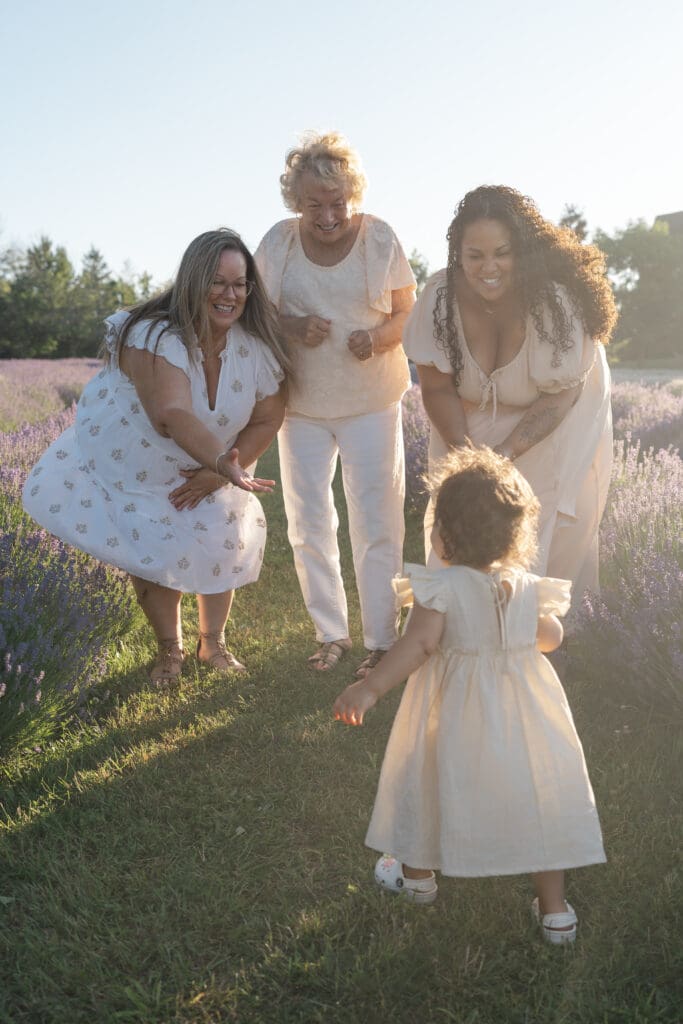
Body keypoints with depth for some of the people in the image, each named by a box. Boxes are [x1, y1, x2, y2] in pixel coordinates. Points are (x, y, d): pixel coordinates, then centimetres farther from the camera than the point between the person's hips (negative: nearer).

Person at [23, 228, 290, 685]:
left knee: (221, 545, -4)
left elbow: (267, 419, -9)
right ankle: (169, 648, 25)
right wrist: (223, 461, -64)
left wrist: (217, 473, -18)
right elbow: (174, 414, -48)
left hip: (208, 470, 4)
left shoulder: (257, 345, -18)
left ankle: (213, 642, 23)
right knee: (155, 554, -2)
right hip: (132, 464, -3)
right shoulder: (155, 336, -34)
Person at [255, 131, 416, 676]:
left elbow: (409, 314, -1)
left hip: (371, 403, -2)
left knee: (377, 527, -1)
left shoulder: (380, 238, -8)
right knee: (309, 527, 8)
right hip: (301, 405, 2)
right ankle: (331, 632, 24)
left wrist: (378, 336, -23)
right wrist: (291, 326, -19)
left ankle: (382, 640, 12)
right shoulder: (278, 242, -4)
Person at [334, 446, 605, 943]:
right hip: (524, 712, 3)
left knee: (429, 785, 20)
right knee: (538, 795, 13)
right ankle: (555, 911, 21)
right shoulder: (525, 586, -6)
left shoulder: (440, 588, -20)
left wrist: (370, 689, -30)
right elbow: (552, 636, 6)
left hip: (454, 715, -3)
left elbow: (418, 644, -30)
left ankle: (418, 874, 42)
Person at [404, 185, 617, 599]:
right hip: (471, 425, 2)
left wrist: (506, 451, -29)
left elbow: (560, 394, -20)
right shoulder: (441, 295, -24)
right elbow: (437, 387, -13)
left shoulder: (554, 299, -30)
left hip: (553, 430, -2)